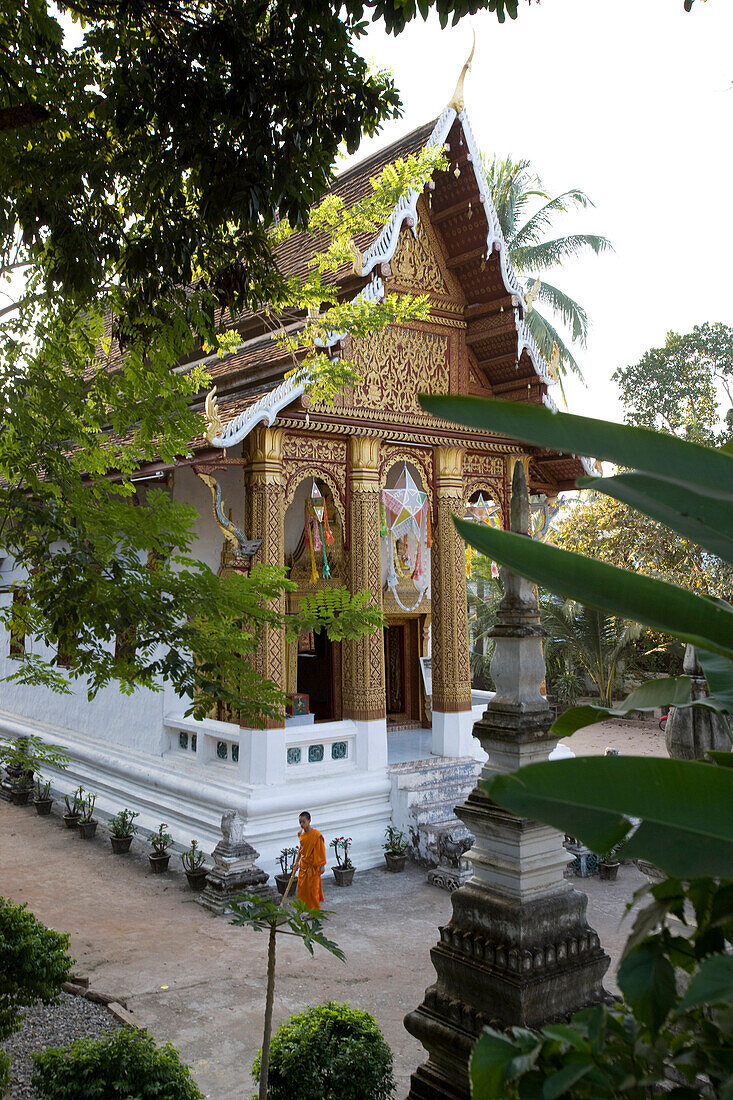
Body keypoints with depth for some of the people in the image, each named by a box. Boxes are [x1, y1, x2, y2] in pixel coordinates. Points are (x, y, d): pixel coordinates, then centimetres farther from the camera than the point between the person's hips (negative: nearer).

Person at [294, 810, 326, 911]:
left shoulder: (316, 834, -19)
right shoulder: (301, 833, 2)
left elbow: (321, 850, -14)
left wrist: (322, 865, -14)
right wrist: (297, 861, 19)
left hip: (313, 865, -7)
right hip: (303, 865, 7)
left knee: (313, 888, 0)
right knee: (302, 887, 9)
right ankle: (309, 910, 22)